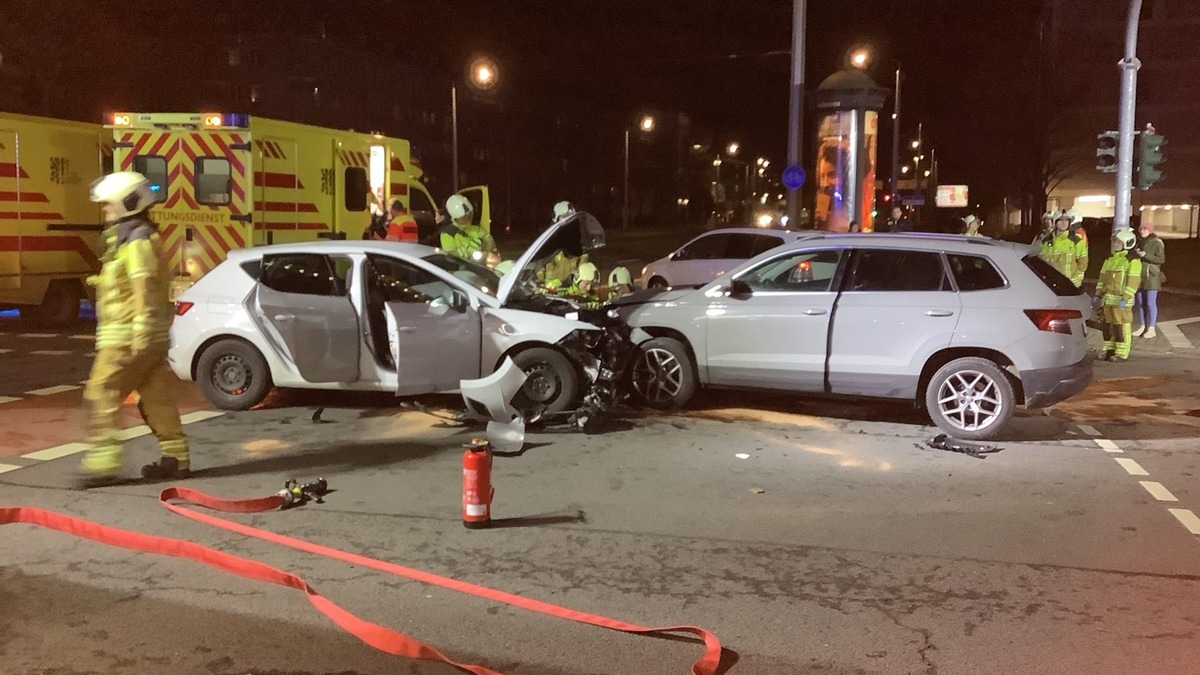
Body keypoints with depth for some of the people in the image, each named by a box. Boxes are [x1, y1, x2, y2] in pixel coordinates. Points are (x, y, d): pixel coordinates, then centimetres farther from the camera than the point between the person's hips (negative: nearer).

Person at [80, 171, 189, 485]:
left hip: (129, 337, -10)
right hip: (142, 337, 10)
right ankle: (176, 458, 12)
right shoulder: (135, 237, 19)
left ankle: (103, 461, -4)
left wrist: (141, 332, -25)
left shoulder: (136, 240, -12)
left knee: (102, 392, -5)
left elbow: (144, 289, -21)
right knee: (156, 397, 9)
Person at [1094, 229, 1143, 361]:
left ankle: (1121, 354, 1)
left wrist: (1125, 299, -20)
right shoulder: (1110, 259, 17)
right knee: (1107, 326, 12)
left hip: (1120, 301, -8)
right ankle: (1109, 351, 22)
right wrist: (1098, 295, 15)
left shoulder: (1132, 260, -9)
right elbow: (1103, 277, 21)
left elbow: (1133, 281, -15)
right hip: (1107, 299, 8)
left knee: (1121, 329, -4)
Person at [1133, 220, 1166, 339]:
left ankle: (1152, 328, -1)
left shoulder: (1157, 243, -6)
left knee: (1151, 303, -5)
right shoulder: (1140, 243, 14)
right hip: (1140, 276, 7)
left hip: (1151, 276, -7)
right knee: (1140, 302, 9)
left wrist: (1146, 255, -22)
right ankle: (1142, 326, 17)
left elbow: (1161, 259, -14)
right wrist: (1136, 254, 3)